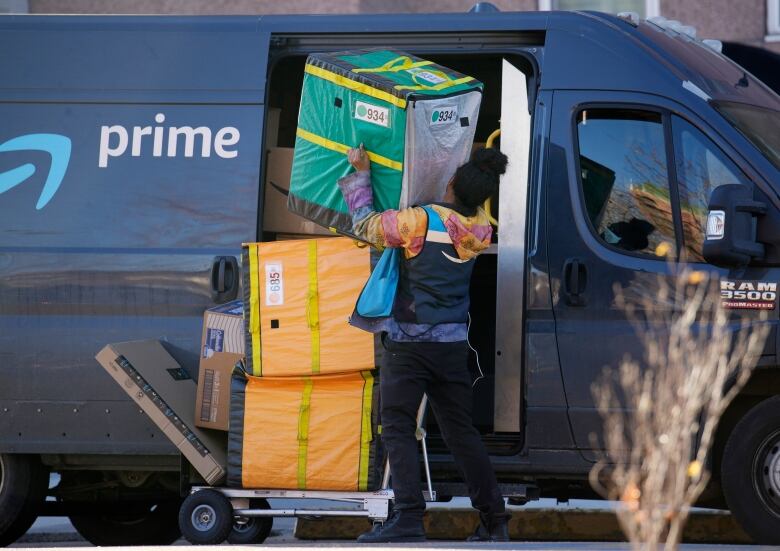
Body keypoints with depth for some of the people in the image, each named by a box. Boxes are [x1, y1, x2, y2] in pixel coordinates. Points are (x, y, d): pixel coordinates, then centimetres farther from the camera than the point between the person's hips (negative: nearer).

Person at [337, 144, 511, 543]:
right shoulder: (479, 229, 2)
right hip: (453, 345, 6)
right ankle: (494, 521, 12)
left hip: (410, 341, -6)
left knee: (397, 428, -4)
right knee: (460, 432, 12)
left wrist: (361, 173, 7)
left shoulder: (421, 221, -15)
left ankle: (408, 519, -15)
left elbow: (365, 225, -5)